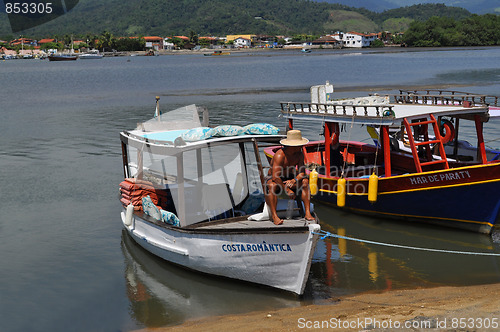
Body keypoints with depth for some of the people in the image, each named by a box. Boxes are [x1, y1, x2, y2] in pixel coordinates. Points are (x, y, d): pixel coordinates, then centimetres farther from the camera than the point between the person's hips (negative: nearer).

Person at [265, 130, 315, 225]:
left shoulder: (299, 154, -5)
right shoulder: (280, 155, -26)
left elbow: (302, 173, -9)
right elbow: (275, 177, -32)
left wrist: (294, 180, -30)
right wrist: (287, 190, -30)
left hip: (289, 178, 6)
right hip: (273, 179, -5)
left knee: (305, 181, -20)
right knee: (272, 186, -40)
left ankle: (307, 213, -23)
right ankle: (274, 215, -39)